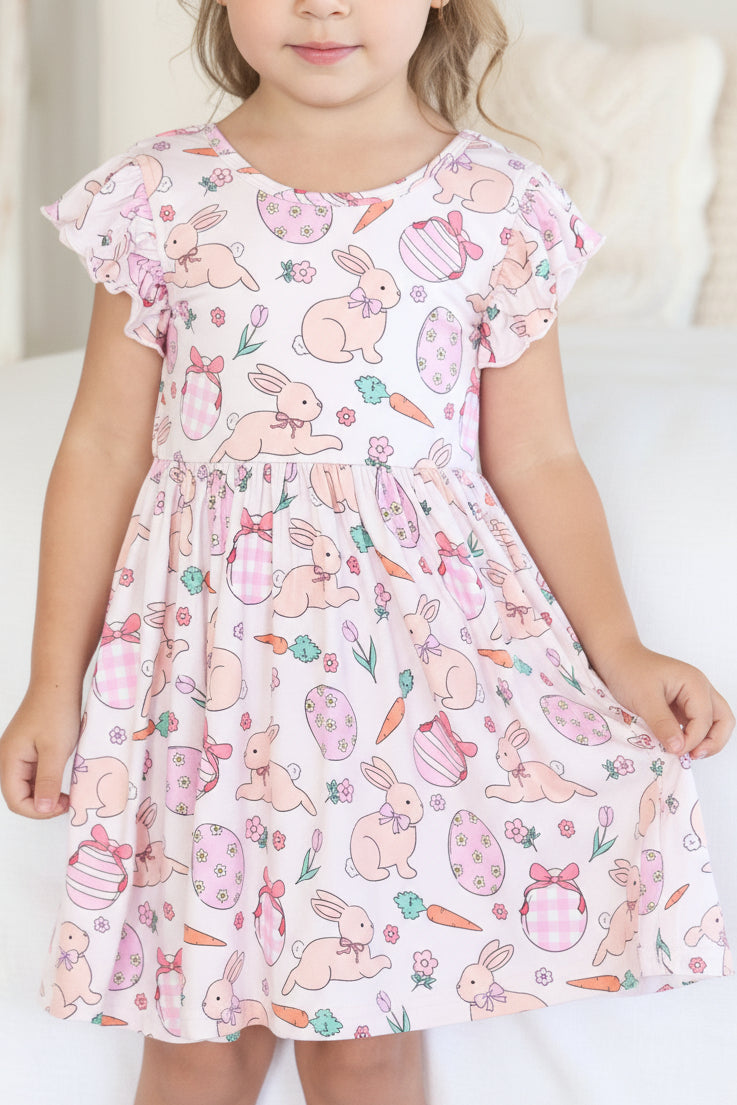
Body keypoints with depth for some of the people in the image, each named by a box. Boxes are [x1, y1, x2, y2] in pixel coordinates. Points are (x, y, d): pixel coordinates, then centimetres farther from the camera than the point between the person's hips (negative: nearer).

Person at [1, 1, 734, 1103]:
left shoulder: (497, 206, 1)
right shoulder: (163, 194, 1)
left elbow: (536, 456, 5)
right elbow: (103, 446, 5)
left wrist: (618, 651, -5)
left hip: (428, 639, 0)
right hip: (211, 649, 1)